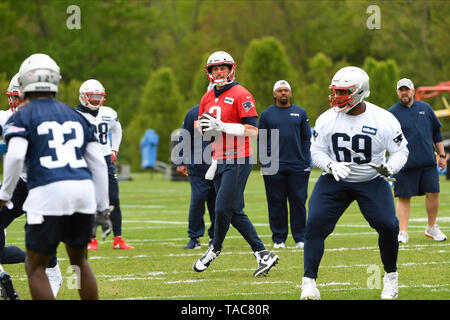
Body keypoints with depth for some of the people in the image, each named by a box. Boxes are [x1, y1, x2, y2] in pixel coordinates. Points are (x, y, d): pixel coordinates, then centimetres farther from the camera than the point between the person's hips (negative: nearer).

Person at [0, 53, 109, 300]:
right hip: (84, 188, 5)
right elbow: (98, 162, 17)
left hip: (48, 194, -5)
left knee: (35, 267, 7)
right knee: (79, 260, 23)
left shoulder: (22, 116, 4)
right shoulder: (76, 117, 20)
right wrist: (102, 205, 22)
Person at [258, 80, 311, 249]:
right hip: (274, 168, -1)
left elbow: (306, 139, 11)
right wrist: (265, 163, -4)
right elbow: (261, 141, 6)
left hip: (298, 166, 1)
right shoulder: (267, 114, 7)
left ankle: (300, 238, 8)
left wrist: (306, 162, 2)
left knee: (298, 202, 1)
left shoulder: (300, 113, 10)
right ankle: (278, 238, 7)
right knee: (276, 203, 1)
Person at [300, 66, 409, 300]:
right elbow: (316, 150, 1)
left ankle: (391, 276, 11)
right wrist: (331, 165, -20)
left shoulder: (384, 120, -13)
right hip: (335, 181, 1)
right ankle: (309, 282, -11)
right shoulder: (327, 120, -8)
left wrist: (390, 168, -24)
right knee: (315, 224, -16)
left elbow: (401, 150, -3)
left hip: (372, 182, -1)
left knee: (387, 226, -16)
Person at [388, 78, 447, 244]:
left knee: (433, 193, 0)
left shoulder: (425, 108, 13)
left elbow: (436, 132, 19)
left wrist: (442, 155, 16)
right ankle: (403, 232, 3)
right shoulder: (392, 112, 4)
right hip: (405, 163, -3)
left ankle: (431, 228, 17)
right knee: (404, 197, -3)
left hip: (428, 162, 3)